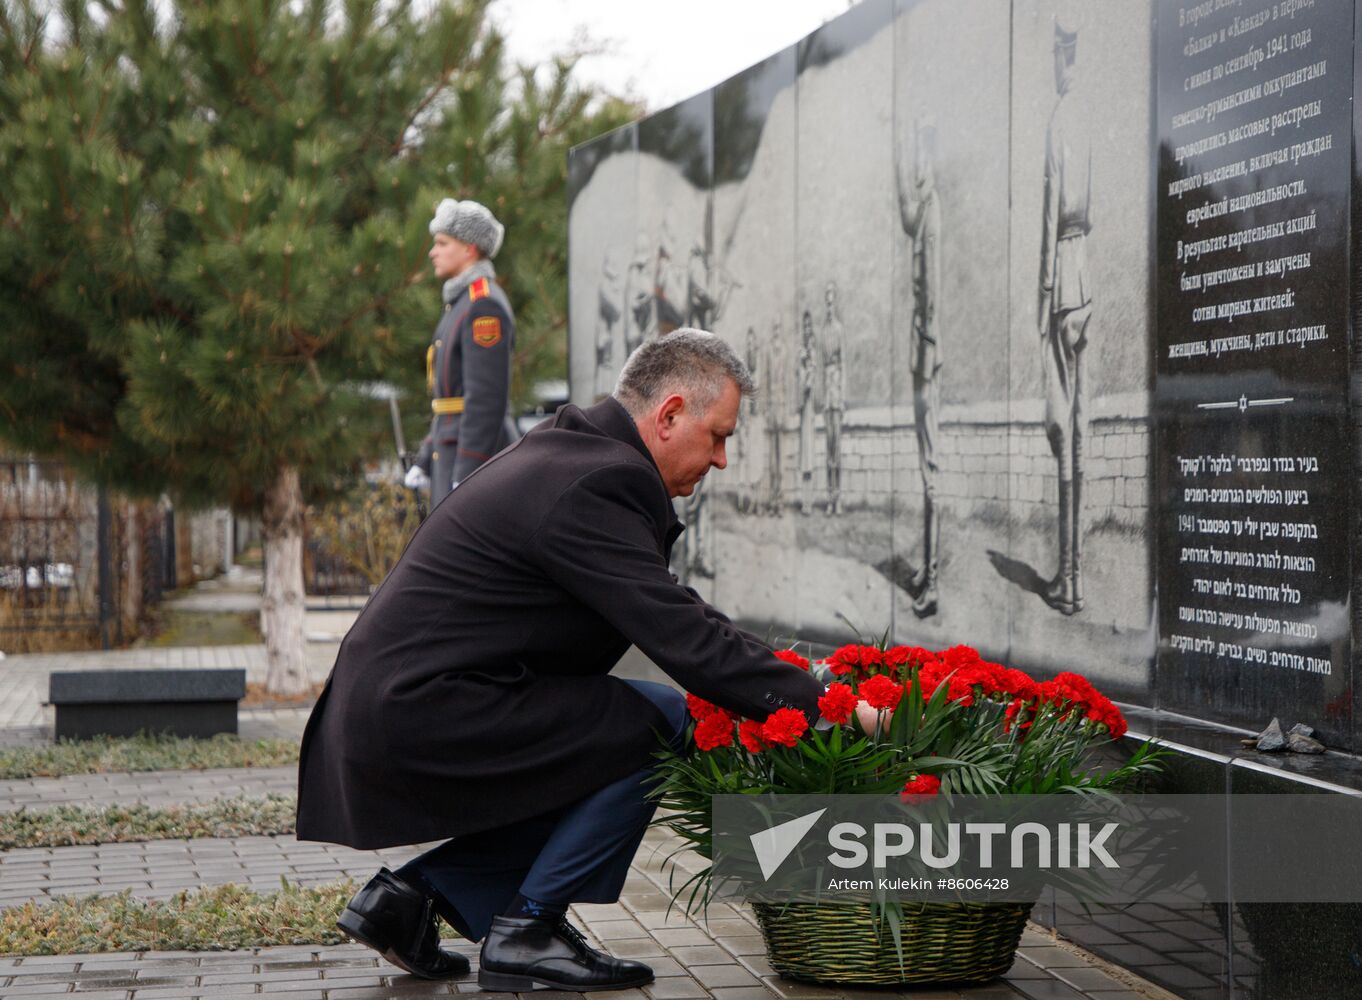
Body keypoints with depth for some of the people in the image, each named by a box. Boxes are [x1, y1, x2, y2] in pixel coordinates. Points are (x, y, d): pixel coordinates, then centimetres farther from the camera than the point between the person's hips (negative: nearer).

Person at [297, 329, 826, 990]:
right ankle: (525, 932, -4)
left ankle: (409, 892, 14)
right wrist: (816, 702, -17)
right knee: (660, 723, -11)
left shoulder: (568, 452, 16)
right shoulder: (591, 486, -17)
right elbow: (683, 638, -22)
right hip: (422, 717, -11)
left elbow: (670, 620, 18)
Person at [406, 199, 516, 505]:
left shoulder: (484, 306, -14)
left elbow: (487, 398, -21)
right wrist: (424, 460, 22)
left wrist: (465, 475, -24)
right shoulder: (463, 304, 19)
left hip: (476, 456, -10)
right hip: (453, 453, 10)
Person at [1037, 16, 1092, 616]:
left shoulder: (1060, 125, -11)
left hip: (1064, 270, -7)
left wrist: (1045, 291, -12)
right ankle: (1073, 566, 14)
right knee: (1077, 422, 10)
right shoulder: (1079, 123, 11)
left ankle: (1069, 576, -8)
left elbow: (1054, 213, -14)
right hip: (1083, 277, 7)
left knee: (1065, 424, -7)